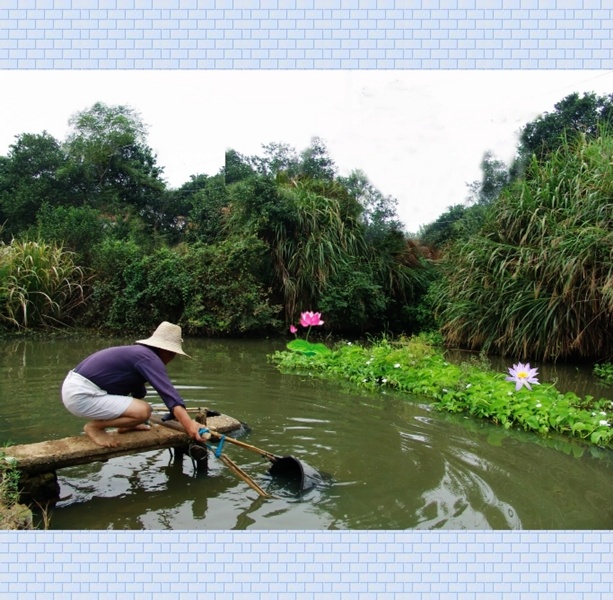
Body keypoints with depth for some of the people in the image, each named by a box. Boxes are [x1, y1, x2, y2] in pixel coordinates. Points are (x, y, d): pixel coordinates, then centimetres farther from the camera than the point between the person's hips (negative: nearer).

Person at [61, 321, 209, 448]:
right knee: (143, 410, -22)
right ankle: (94, 426, -2)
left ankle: (125, 426, 23)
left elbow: (138, 392, 35)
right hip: (81, 395, -11)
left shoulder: (139, 352, 18)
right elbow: (169, 392, -23)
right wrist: (190, 425, -29)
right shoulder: (149, 358, -12)